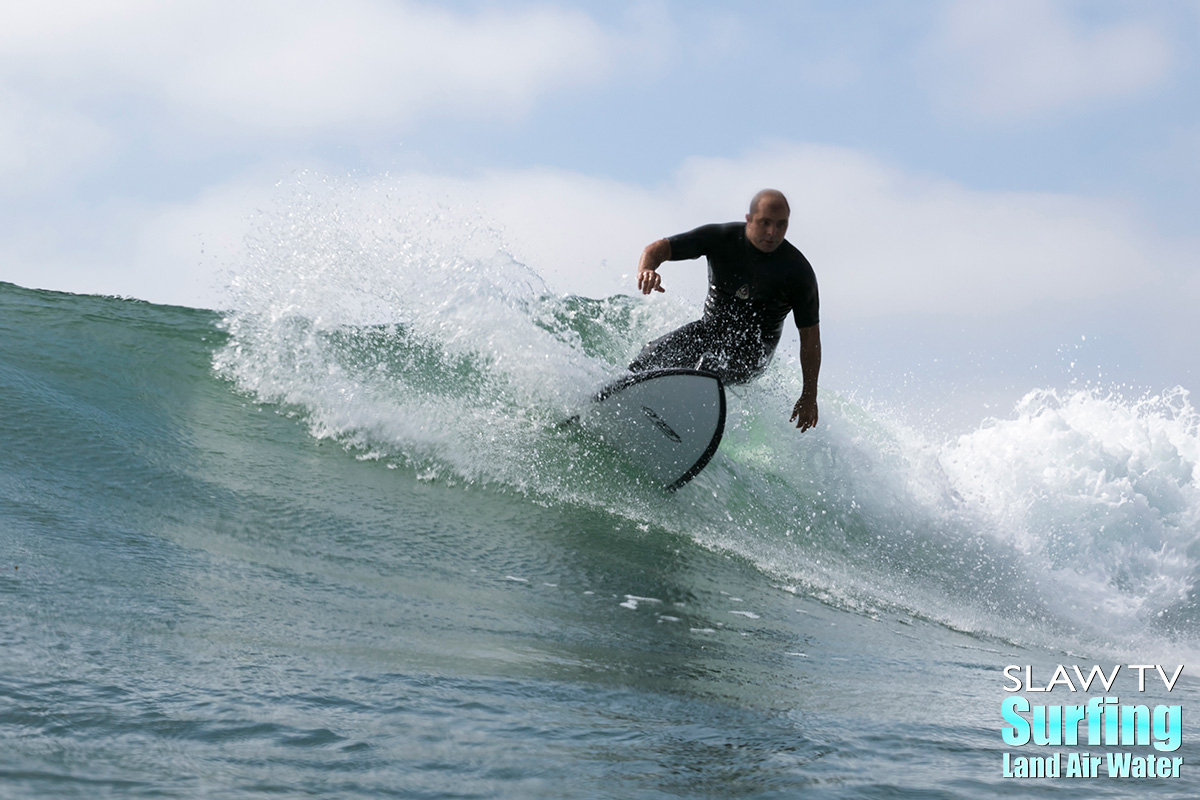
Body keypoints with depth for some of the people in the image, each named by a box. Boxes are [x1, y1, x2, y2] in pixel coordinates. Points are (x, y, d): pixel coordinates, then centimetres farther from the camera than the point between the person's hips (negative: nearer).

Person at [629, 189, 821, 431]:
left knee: (710, 368, -34)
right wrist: (646, 270, -36)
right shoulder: (721, 238, -10)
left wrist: (809, 395, -6)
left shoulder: (798, 271, -13)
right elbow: (659, 248, -10)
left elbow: (810, 335, -6)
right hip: (710, 328, 3)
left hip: (751, 350, -3)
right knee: (650, 359, -15)